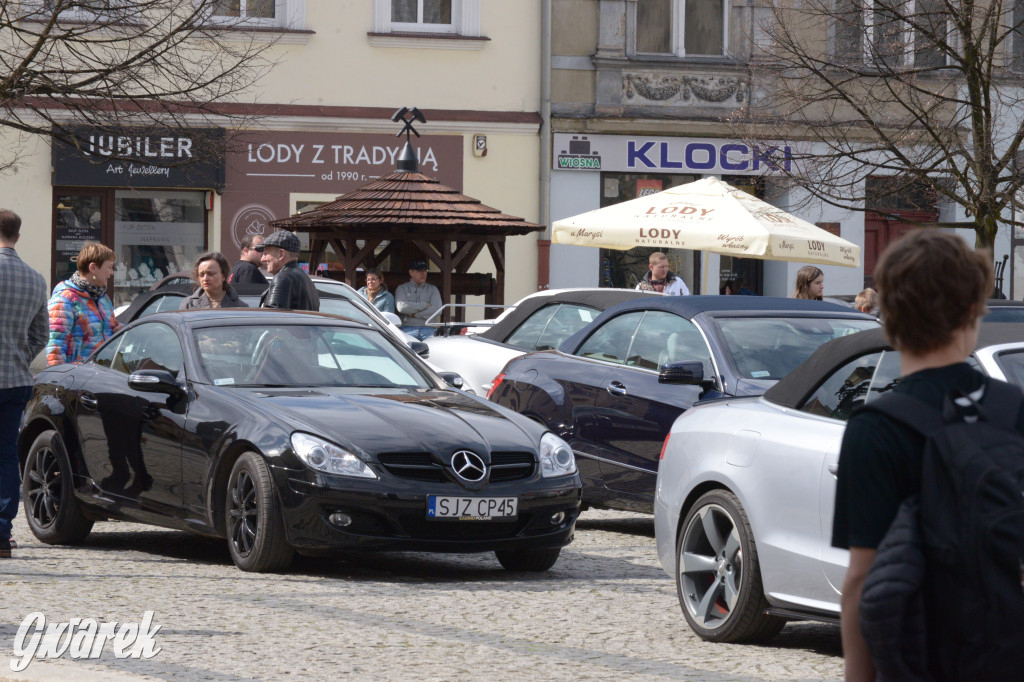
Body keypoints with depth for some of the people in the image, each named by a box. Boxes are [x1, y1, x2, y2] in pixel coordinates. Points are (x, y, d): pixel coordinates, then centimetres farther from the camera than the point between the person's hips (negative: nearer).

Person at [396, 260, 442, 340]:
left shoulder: (433, 289, 18)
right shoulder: (402, 288, 12)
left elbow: (437, 309, 2)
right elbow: (401, 307, -7)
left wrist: (416, 315, -5)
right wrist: (425, 305, -1)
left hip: (428, 330, 1)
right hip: (408, 329, -1)